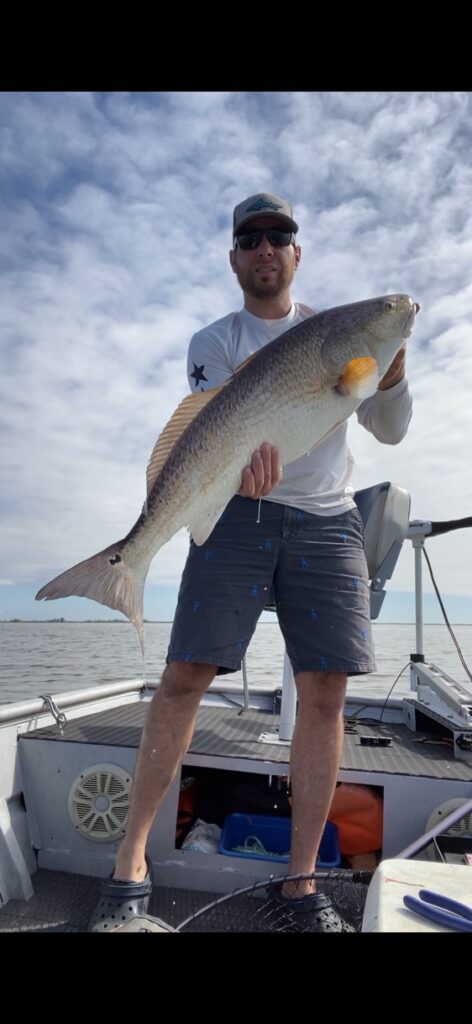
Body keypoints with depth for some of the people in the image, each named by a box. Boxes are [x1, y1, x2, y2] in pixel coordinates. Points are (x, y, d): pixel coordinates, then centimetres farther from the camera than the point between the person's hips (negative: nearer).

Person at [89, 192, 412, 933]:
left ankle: (302, 882, 10)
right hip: (237, 515, -1)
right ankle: (132, 856, 7)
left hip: (327, 521, 2)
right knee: (185, 676, -10)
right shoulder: (212, 341, 12)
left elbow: (390, 429, 10)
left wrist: (391, 361, -9)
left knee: (325, 693, -5)